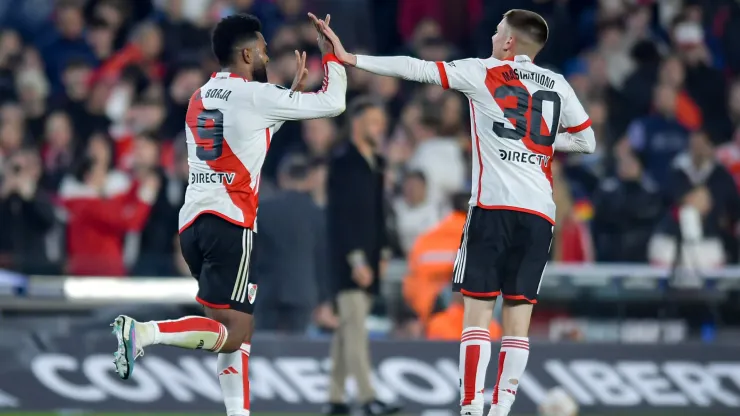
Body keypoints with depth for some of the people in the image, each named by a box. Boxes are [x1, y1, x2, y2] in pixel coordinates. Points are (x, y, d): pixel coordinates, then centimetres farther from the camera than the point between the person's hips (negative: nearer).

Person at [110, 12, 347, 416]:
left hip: (193, 223, 8)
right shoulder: (253, 94, -4)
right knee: (232, 333, -10)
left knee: (236, 329, 15)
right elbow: (332, 103, 0)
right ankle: (143, 332, -28)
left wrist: (293, 89, 36)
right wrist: (332, 55, 14)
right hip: (229, 223, -8)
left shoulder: (200, 98, 18)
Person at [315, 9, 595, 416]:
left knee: (478, 309, -1)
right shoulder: (558, 86, 12)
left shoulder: (483, 73, 4)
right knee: (518, 315, 3)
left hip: (493, 206, -3)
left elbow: (416, 69, 2)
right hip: (539, 213, 3)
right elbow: (587, 141, 19)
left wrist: (350, 58, 5)